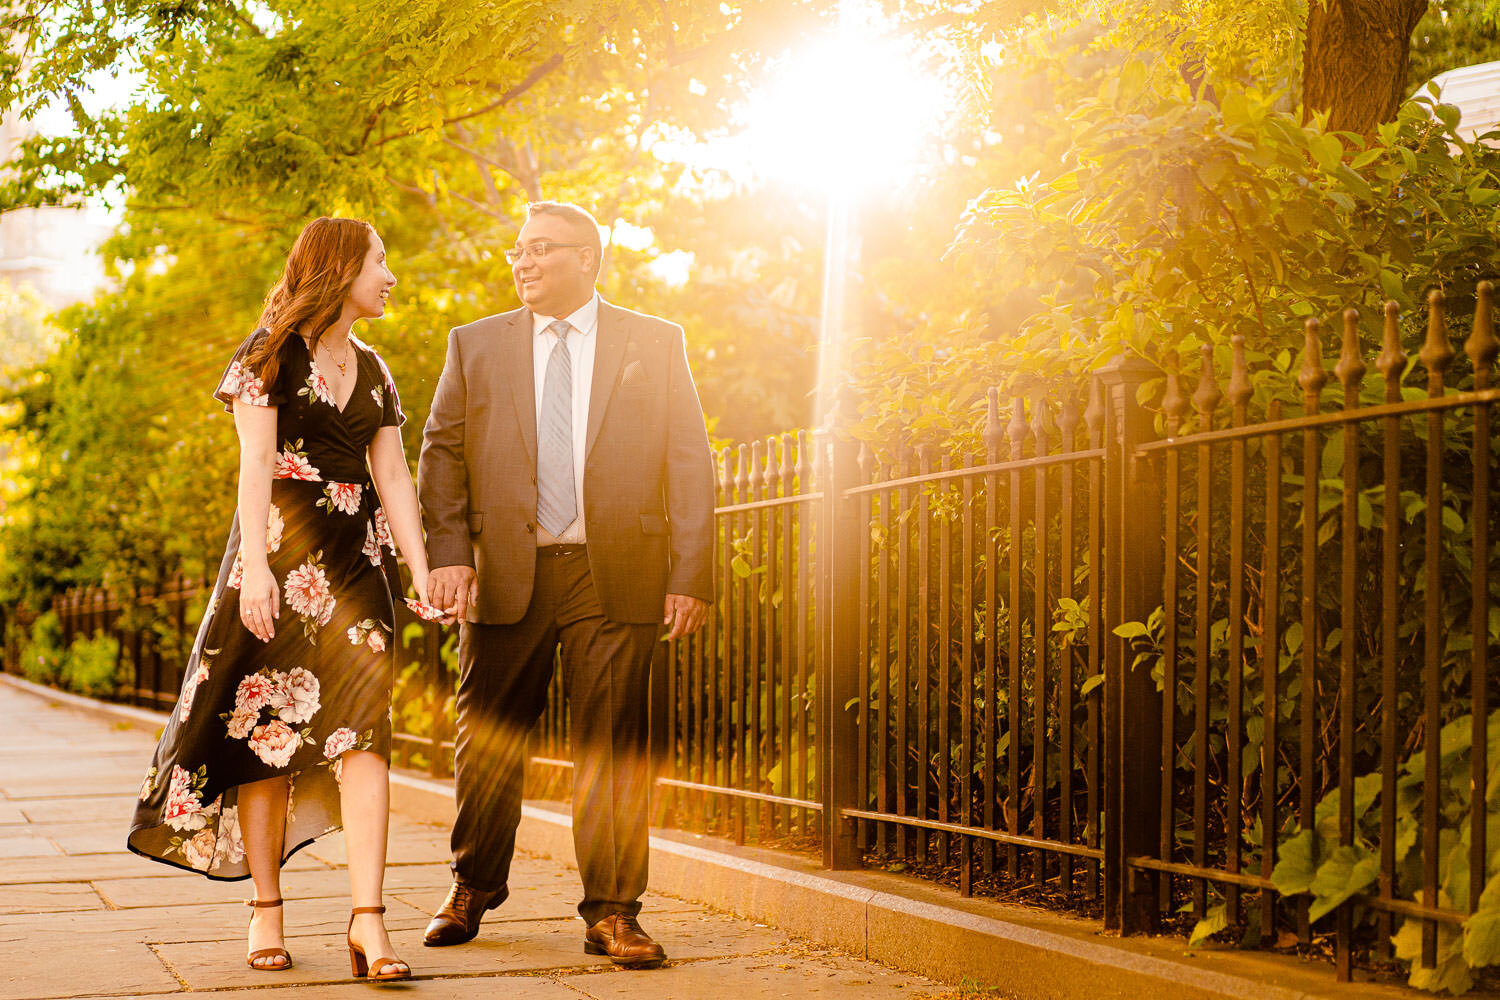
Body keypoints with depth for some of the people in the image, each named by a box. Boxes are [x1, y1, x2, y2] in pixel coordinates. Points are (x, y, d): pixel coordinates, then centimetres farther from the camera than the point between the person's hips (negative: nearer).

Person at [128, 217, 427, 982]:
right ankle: (266, 912, 9)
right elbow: (255, 466, -7)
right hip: (283, 552, -4)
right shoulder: (272, 353, 2)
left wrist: (422, 574, 2)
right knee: (269, 728, -1)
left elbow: (393, 479, 12)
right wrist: (255, 567, -17)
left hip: (358, 558, 4)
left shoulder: (373, 372, 19)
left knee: (363, 728, -9)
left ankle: (367, 921, -14)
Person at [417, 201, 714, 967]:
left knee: (611, 747, -2)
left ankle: (612, 913, 6)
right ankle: (472, 890, 28)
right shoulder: (476, 345, 12)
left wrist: (690, 575, -6)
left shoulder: (656, 344, 7)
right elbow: (441, 452, 8)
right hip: (503, 573, 2)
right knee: (487, 741, 9)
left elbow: (690, 463, 3)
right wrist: (447, 553, -6)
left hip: (615, 576, -2)